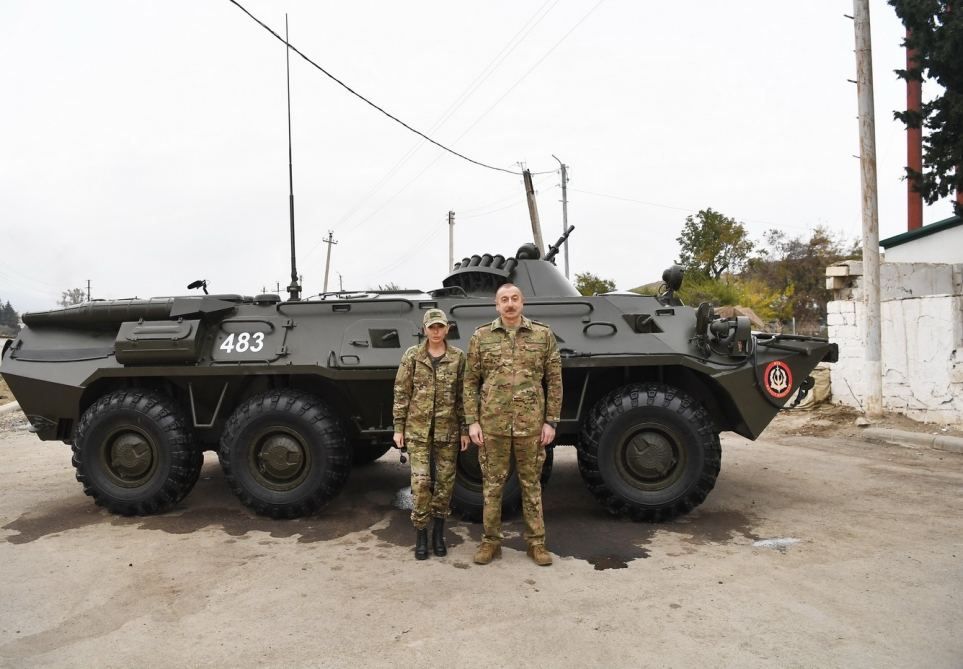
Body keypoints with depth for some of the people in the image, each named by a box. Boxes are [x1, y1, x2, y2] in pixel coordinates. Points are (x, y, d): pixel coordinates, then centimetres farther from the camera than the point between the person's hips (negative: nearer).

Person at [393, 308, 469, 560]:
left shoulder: (458, 357, 2)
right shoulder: (412, 356, 0)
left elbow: (463, 396, 4)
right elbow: (401, 393, 2)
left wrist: (464, 429, 3)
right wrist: (398, 427, -1)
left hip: (447, 430, 1)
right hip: (417, 428, -1)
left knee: (445, 481, 7)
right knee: (420, 481, -5)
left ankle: (439, 532, 24)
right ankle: (420, 534, 11)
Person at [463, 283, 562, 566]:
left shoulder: (544, 335, 2)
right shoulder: (481, 337, 3)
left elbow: (554, 381, 4)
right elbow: (470, 382, 5)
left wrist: (551, 421, -1)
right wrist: (472, 421, -2)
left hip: (531, 424, 0)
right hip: (492, 423, 0)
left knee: (531, 483, 10)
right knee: (492, 483, 8)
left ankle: (536, 542, 22)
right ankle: (491, 541, 22)